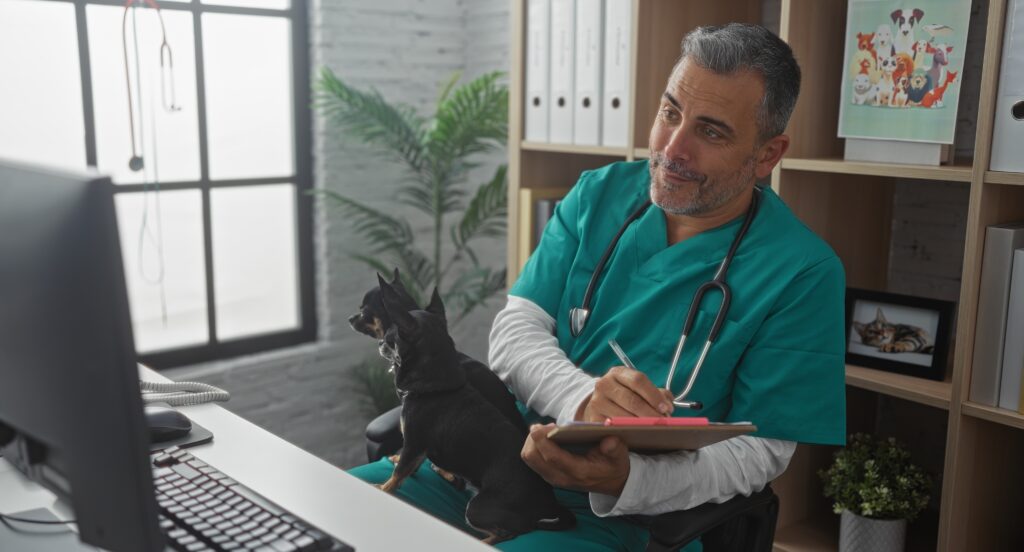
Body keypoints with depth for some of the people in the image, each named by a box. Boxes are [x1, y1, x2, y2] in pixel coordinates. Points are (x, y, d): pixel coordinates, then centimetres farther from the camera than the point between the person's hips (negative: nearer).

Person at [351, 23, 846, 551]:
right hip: (499, 463, 4)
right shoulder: (598, 194, 4)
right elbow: (514, 330, -1)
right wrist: (582, 399, -23)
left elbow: (761, 451, -9)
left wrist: (624, 481, -27)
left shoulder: (802, 274, -8)